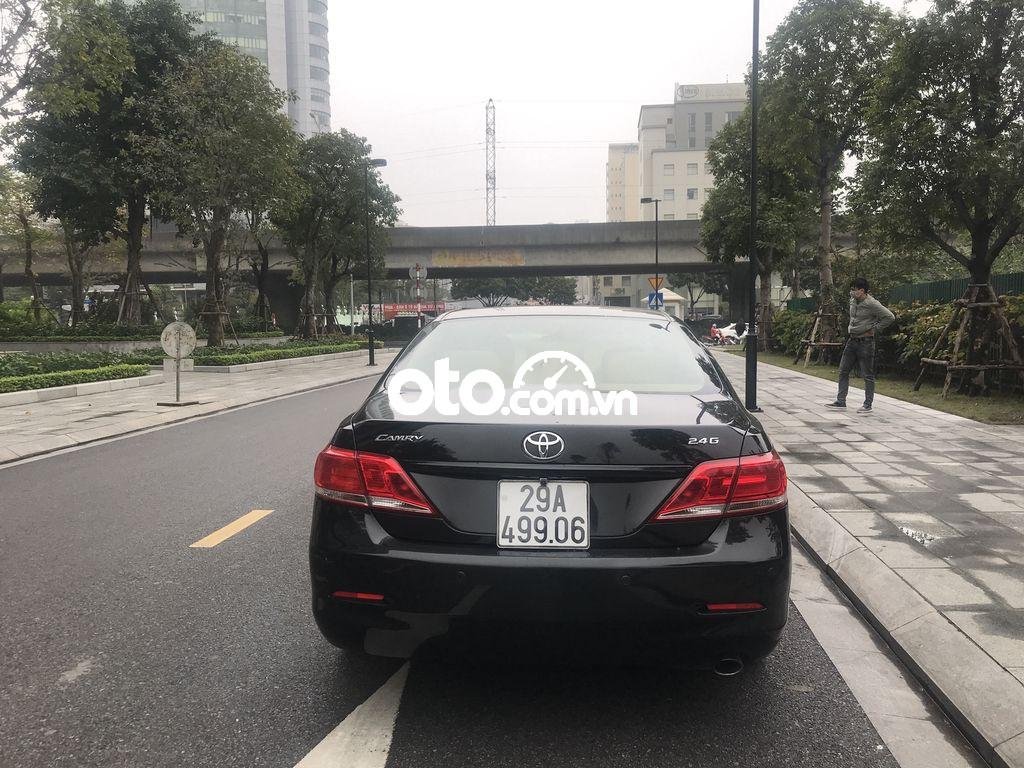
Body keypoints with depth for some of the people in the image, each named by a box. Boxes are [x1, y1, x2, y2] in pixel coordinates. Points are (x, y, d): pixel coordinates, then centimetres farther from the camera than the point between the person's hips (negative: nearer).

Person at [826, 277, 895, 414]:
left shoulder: (872, 304, -17)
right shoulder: (852, 301, 7)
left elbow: (890, 317, -17)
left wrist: (874, 329, -13)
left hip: (865, 342, -8)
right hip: (852, 341, 8)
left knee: (867, 375, 1)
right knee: (843, 371, 9)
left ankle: (868, 405, 9)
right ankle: (841, 401, 16)